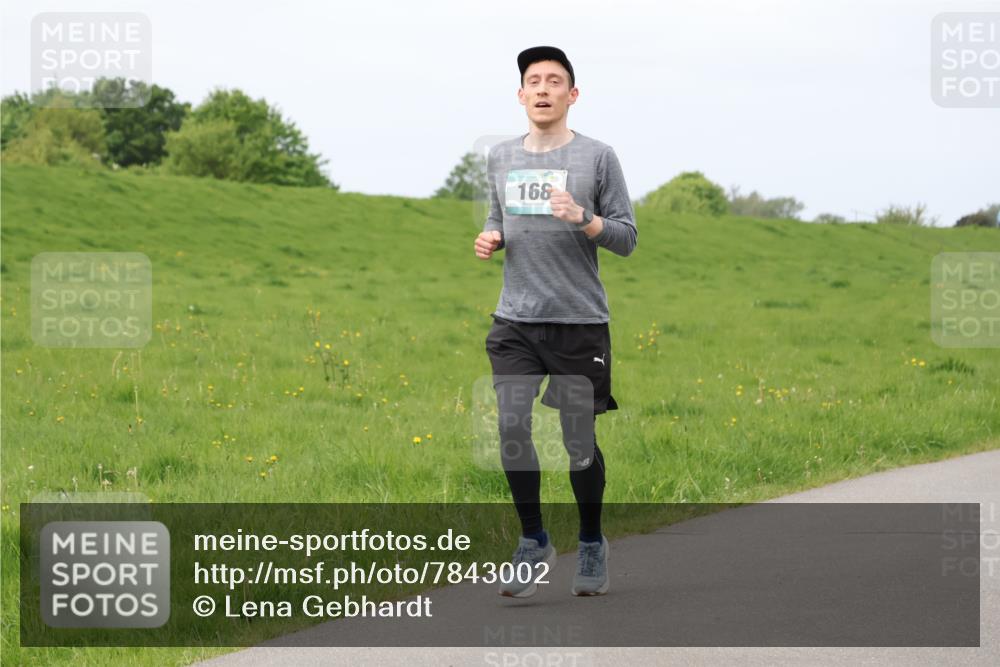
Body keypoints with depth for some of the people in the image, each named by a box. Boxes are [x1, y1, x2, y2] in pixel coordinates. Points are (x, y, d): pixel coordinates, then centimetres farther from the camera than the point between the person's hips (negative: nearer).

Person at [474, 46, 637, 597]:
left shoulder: (597, 157, 0)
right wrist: (489, 238, 3)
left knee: (579, 441, 2)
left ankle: (591, 545, 21)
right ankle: (533, 543, 2)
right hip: (516, 322, 3)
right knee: (511, 427, -12)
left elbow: (626, 238, 0)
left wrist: (581, 217, -18)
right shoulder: (501, 158, 11)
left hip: (580, 322, -3)